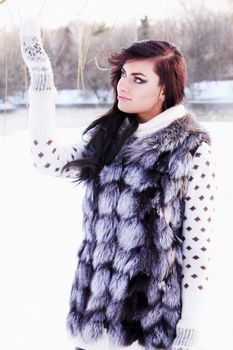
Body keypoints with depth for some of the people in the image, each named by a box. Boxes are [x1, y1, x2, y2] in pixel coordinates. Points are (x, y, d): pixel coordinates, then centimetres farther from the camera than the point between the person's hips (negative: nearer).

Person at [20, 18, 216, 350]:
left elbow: (198, 240, -9)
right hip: (95, 303, 5)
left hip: (153, 314, -4)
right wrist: (40, 74, -9)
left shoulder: (193, 149, -10)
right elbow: (50, 160, -7)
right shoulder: (107, 135, 5)